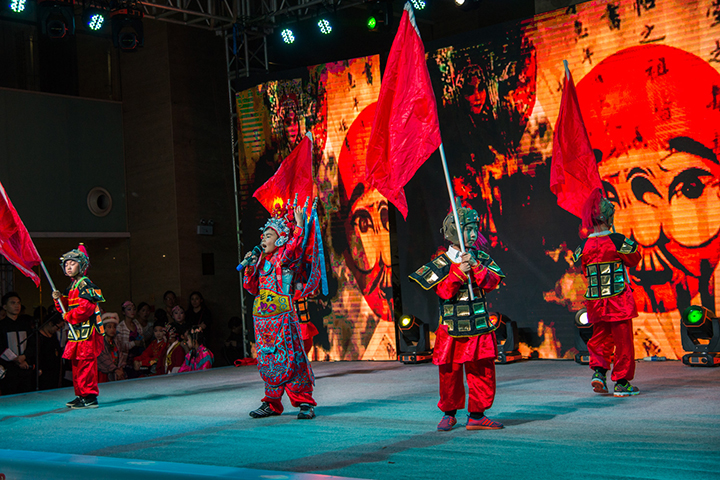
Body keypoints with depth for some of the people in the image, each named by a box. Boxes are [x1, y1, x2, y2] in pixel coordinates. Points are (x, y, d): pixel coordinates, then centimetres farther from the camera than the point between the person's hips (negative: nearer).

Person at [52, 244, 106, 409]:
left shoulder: (84, 284, -12)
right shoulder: (72, 286, 19)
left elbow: (86, 307, -21)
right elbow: (67, 307, 22)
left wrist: (69, 317, -12)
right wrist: (59, 299, 3)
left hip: (86, 331, -10)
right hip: (76, 332, 10)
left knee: (86, 363, -10)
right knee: (76, 364, 14)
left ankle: (90, 397, -8)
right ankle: (81, 395, 22)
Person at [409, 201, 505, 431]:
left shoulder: (482, 259, 9)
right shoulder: (441, 263, -3)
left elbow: (493, 281, -4)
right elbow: (444, 291, -12)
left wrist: (475, 267, -17)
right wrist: (459, 272, -23)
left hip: (480, 329, 3)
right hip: (452, 330, -3)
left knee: (483, 372, 2)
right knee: (450, 373, 5)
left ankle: (477, 416, 14)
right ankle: (449, 414, 23)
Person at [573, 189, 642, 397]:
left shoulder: (584, 246, -2)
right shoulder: (618, 241, -13)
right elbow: (634, 260, 3)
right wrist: (632, 245, 19)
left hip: (595, 301, 4)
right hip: (619, 300, -4)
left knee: (600, 337, 18)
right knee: (622, 340, 5)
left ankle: (598, 370, 0)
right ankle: (622, 383, 8)